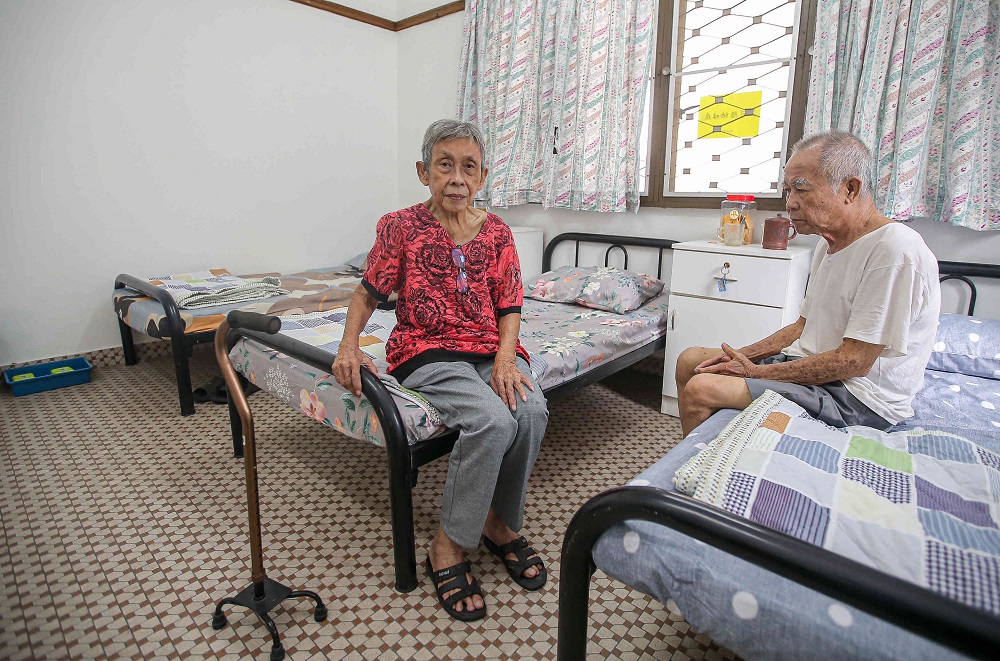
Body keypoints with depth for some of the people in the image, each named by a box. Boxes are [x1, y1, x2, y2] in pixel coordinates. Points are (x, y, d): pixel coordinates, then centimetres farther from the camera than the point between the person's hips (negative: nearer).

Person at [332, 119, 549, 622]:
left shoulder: (496, 232, 6)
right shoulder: (400, 227, -1)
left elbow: (509, 308, 6)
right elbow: (369, 293, 7)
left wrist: (505, 359, -12)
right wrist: (349, 346, -10)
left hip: (492, 349, 4)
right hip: (428, 352, -3)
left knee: (531, 410, -27)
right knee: (492, 420, -31)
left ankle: (500, 523, 1)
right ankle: (448, 546, -7)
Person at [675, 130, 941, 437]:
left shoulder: (895, 248, -20)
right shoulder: (828, 243, 10)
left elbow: (854, 362, -22)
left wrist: (757, 372, -17)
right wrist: (740, 356, 1)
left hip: (856, 399, -9)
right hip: (810, 369, 9)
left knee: (700, 389, -24)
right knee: (690, 360, 8)